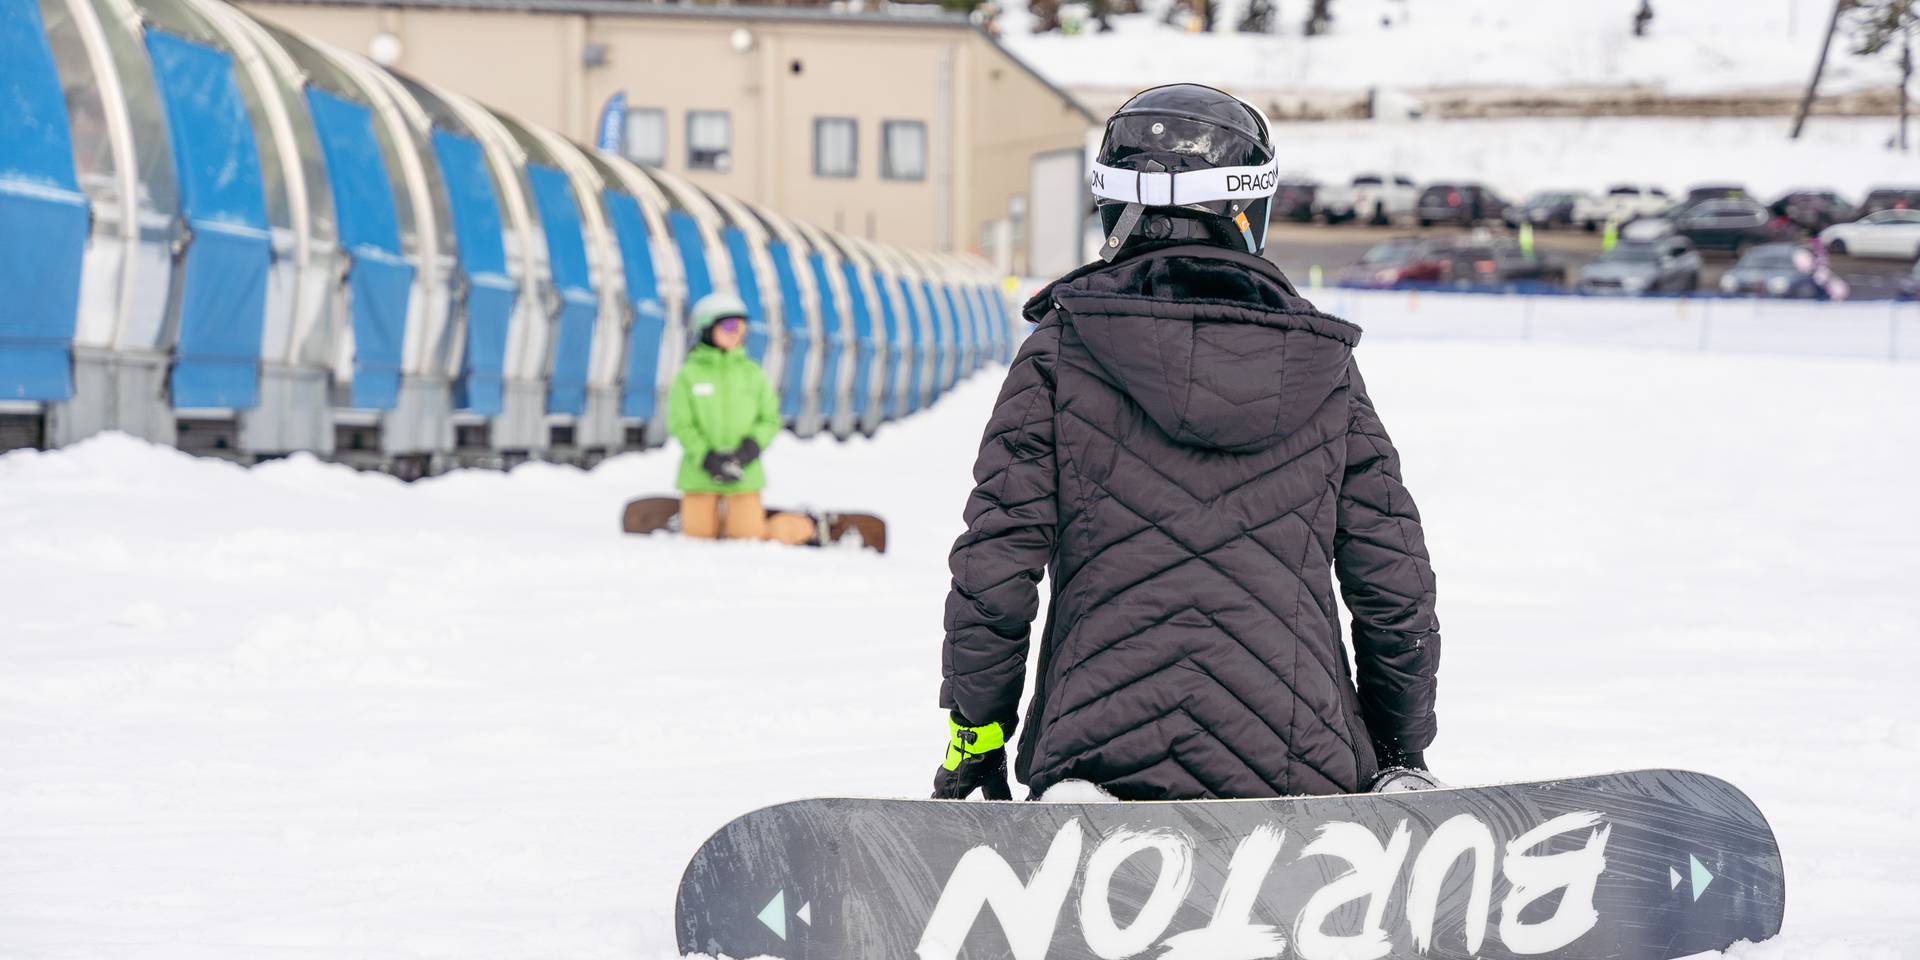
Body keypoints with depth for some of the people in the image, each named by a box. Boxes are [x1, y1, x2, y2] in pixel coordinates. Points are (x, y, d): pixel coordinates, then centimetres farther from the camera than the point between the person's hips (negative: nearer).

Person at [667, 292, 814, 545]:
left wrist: (750, 448, -14)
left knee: (748, 539, -5)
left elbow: (770, 420, 4)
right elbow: (680, 424, -4)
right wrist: (707, 458, -17)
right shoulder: (689, 375, -1)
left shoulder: (753, 373, 4)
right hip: (700, 475, 0)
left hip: (744, 475, 0)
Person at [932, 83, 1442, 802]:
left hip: (1103, 750, -1)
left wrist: (975, 727, 13)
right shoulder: (1320, 363, 10)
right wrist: (1403, 755, 24)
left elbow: (996, 560, 1)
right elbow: (1394, 583, 12)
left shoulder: (1062, 346, 4)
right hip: (1295, 761, 1)